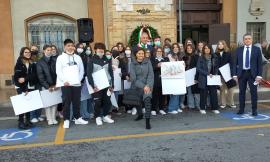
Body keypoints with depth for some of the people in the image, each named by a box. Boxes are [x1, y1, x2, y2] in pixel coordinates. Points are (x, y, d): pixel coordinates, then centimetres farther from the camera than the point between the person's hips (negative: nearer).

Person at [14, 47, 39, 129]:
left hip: (30, 87, 3)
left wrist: (25, 79, -19)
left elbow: (34, 75, 0)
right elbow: (16, 77, -7)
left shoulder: (32, 64, 10)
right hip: (21, 87, -3)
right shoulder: (19, 63, -1)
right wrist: (23, 89, -13)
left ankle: (28, 121, 13)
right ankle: (21, 122, 0)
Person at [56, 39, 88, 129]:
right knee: (66, 102, -2)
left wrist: (79, 79, 0)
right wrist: (64, 81, -13)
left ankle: (77, 118, 20)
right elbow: (58, 71, -4)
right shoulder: (60, 57, 3)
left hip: (76, 83, 3)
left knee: (77, 102, 8)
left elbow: (81, 70, 13)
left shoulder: (78, 57, 14)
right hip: (65, 84, -3)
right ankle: (66, 120, 5)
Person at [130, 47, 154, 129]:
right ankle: (140, 115, 49)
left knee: (147, 99, -27)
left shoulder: (148, 62, -2)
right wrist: (143, 86, -21)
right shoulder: (132, 64, -5)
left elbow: (151, 75, -6)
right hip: (136, 86, 2)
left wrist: (148, 85, -20)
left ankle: (147, 121, -23)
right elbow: (133, 78, -12)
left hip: (147, 85, -1)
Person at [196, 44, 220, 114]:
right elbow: (198, 68, -9)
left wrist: (215, 74, -2)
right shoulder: (201, 58, -3)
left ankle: (214, 108, 12)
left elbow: (216, 67, 15)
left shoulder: (214, 57, 7)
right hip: (203, 79, -3)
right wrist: (207, 73, -15)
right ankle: (202, 108, 14)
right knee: (203, 94, 2)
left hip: (212, 78, 3)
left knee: (214, 93, 1)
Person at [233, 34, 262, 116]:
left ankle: (254, 110, 13)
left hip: (252, 74, -1)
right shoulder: (239, 50, 6)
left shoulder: (257, 49, 2)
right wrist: (235, 74, -2)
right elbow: (235, 63, 6)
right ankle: (241, 109, 17)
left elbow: (259, 63, 0)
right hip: (241, 73, 2)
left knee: (253, 92, 3)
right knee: (241, 92, 7)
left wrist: (259, 75, -8)